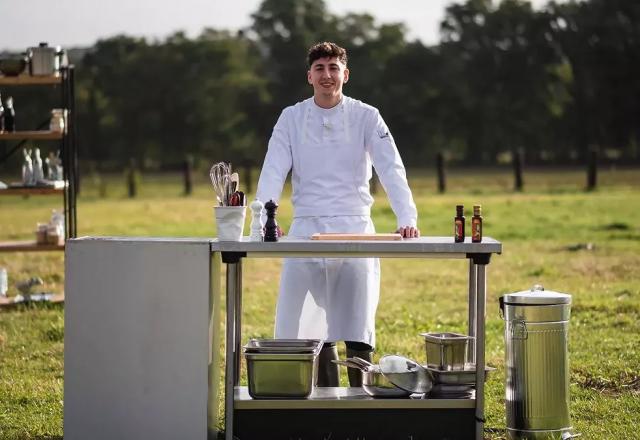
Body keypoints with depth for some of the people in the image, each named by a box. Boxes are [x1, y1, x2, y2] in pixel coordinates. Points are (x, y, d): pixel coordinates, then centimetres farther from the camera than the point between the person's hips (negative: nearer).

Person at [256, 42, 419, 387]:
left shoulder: (365, 117, 1)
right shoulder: (292, 118, 5)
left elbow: (391, 170, -7)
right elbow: (273, 173, -2)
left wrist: (407, 219, -22)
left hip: (354, 228, -1)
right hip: (306, 229, 2)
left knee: (357, 323, -4)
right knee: (307, 322, 2)